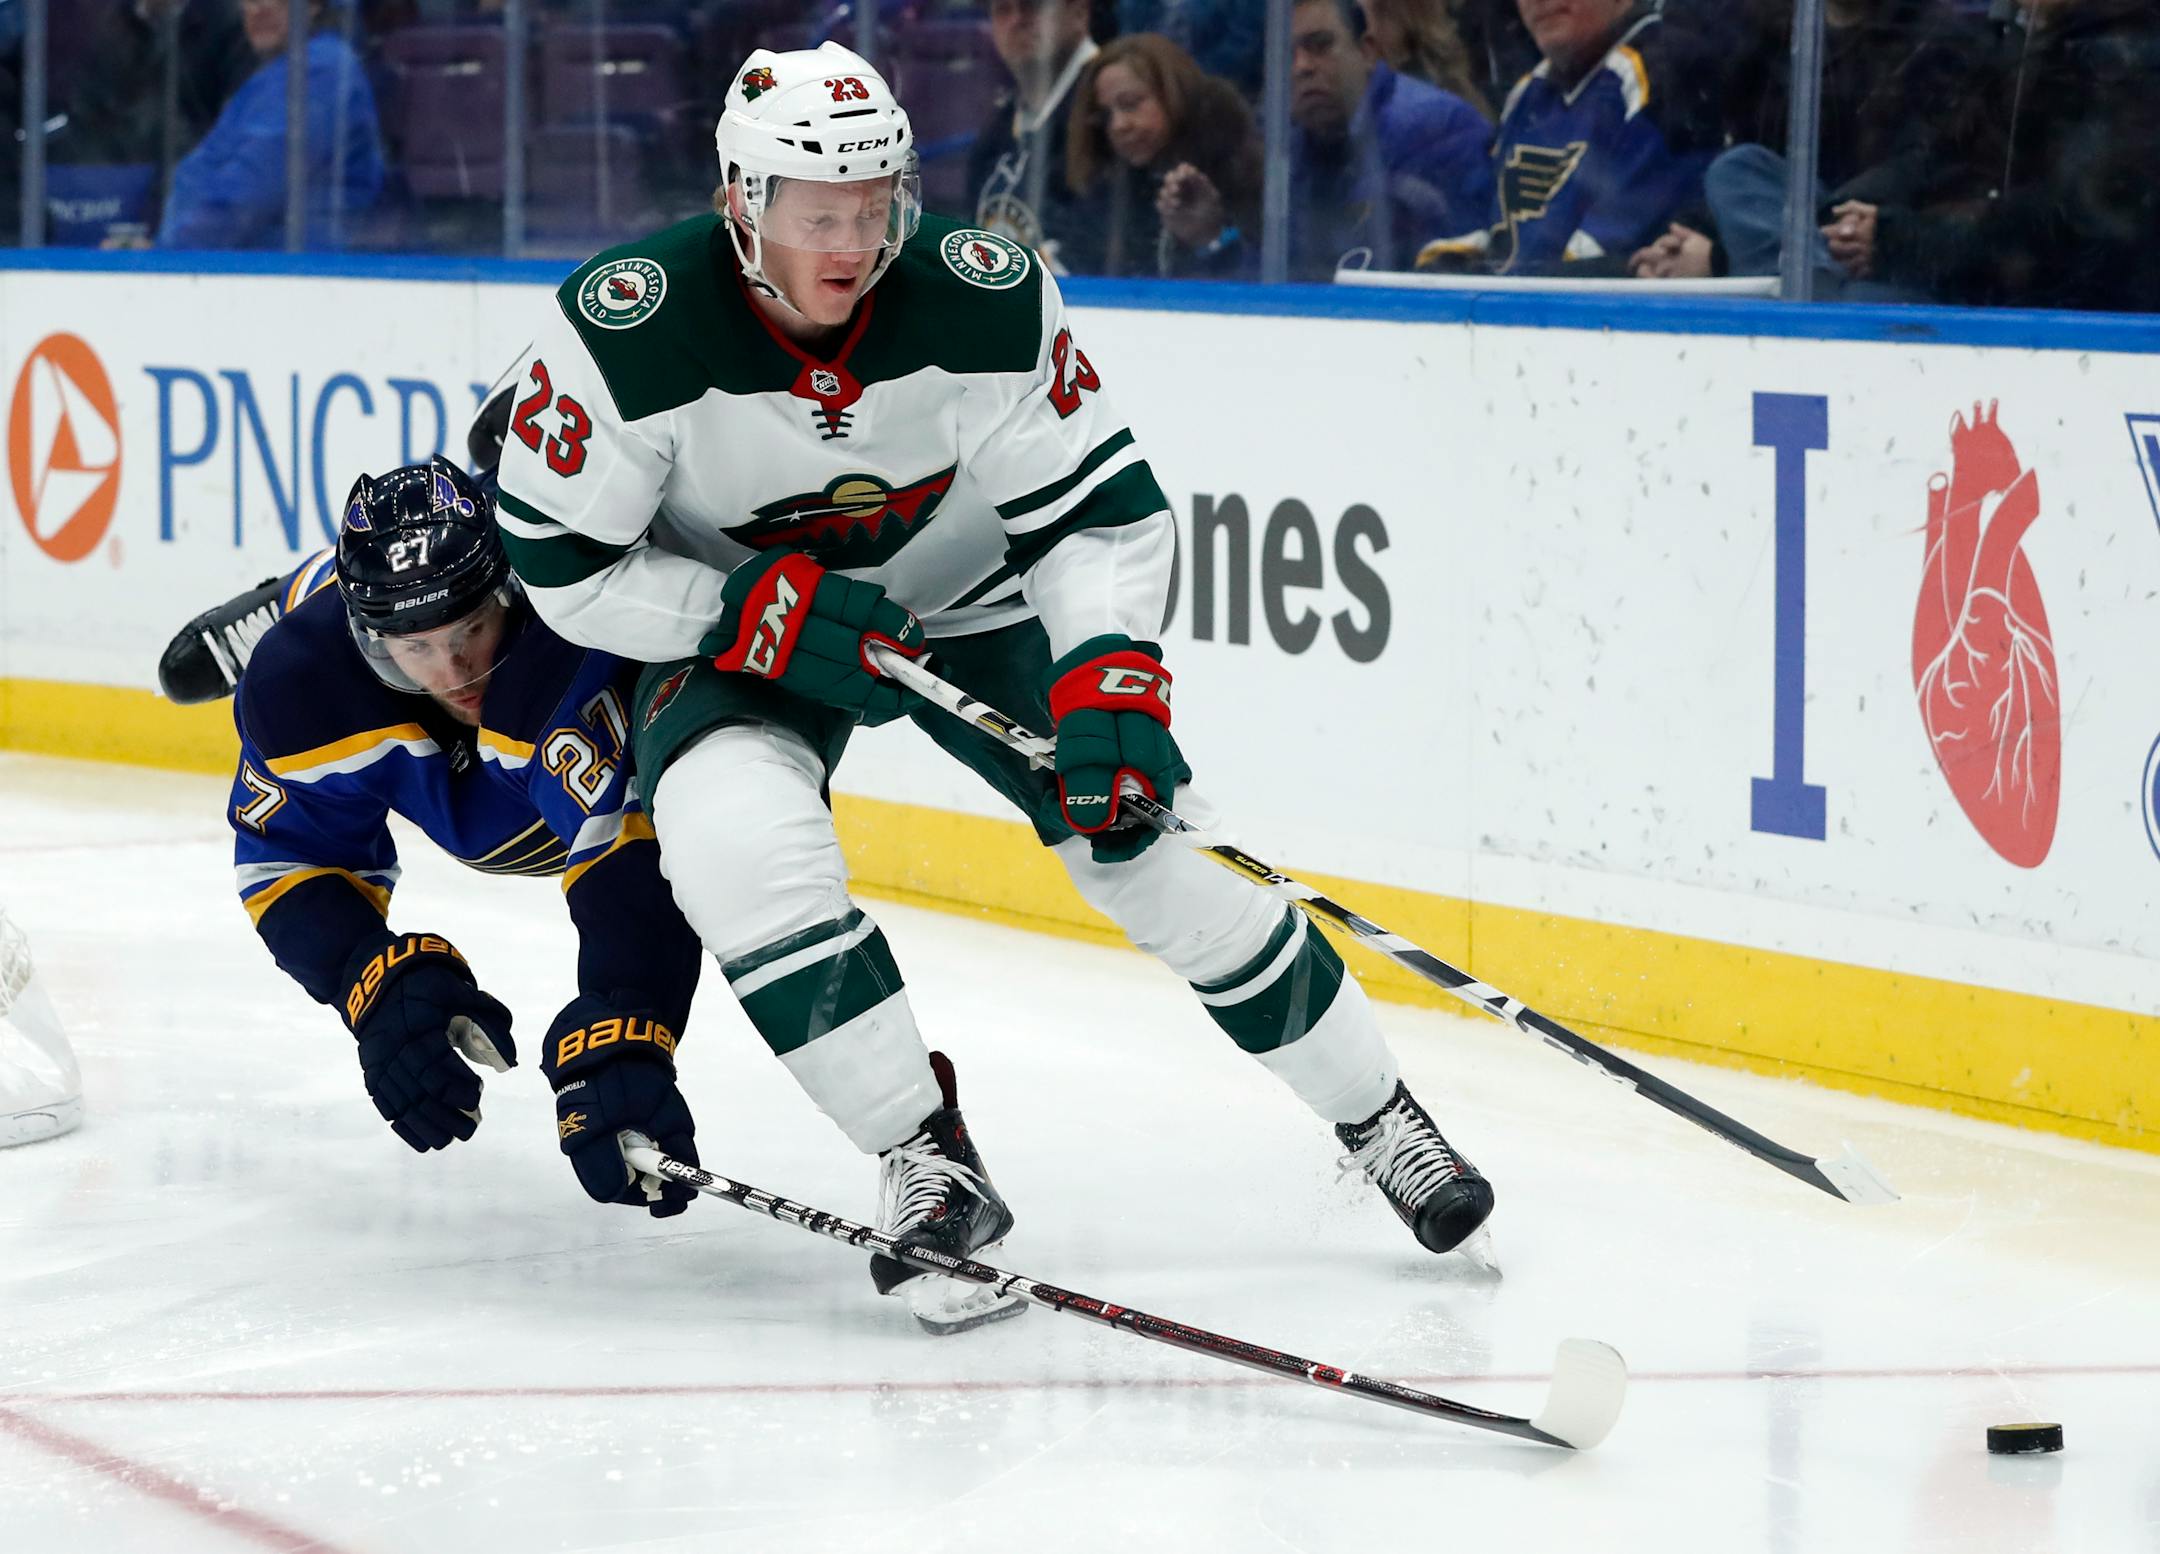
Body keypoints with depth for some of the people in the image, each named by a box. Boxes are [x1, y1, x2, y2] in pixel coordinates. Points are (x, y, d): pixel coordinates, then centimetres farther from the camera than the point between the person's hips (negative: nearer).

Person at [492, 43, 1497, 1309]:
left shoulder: (988, 298, -25)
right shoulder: (625, 328, -28)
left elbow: (1099, 506, -16)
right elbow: (564, 565, -19)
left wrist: (1109, 685, -30)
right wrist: (766, 615, -27)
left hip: (974, 603, 1)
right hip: (735, 622, -1)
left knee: (1155, 843, -8)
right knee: (738, 839, -30)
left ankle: (1376, 1114, 13)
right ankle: (929, 1160, -16)